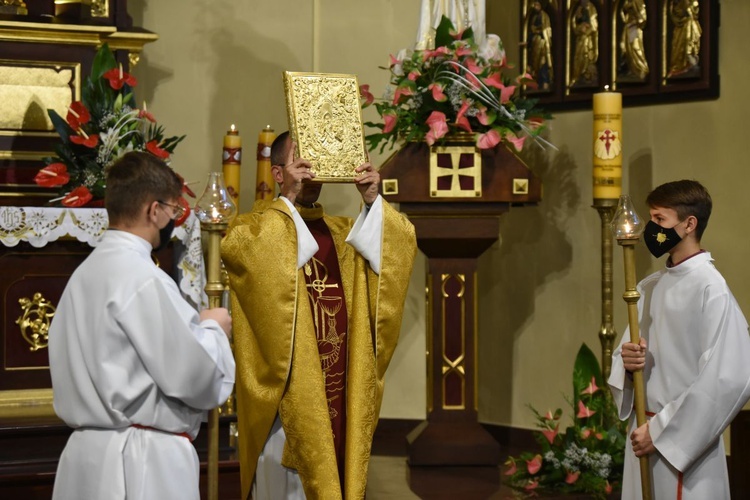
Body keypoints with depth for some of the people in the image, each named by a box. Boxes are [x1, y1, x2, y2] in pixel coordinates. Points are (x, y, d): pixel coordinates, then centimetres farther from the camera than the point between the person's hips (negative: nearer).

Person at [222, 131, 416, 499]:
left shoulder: (343, 231, 16)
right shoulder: (258, 223, 0)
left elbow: (401, 244, 6)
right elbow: (235, 249, -23)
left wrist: (372, 201, -8)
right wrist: (287, 200, -23)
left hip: (340, 383, 5)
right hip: (289, 384, -5)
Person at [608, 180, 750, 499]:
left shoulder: (710, 288, -14)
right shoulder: (649, 288, 9)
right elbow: (628, 350, 16)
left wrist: (661, 432, -17)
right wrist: (626, 359, -8)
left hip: (686, 444, -7)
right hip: (644, 436, 7)